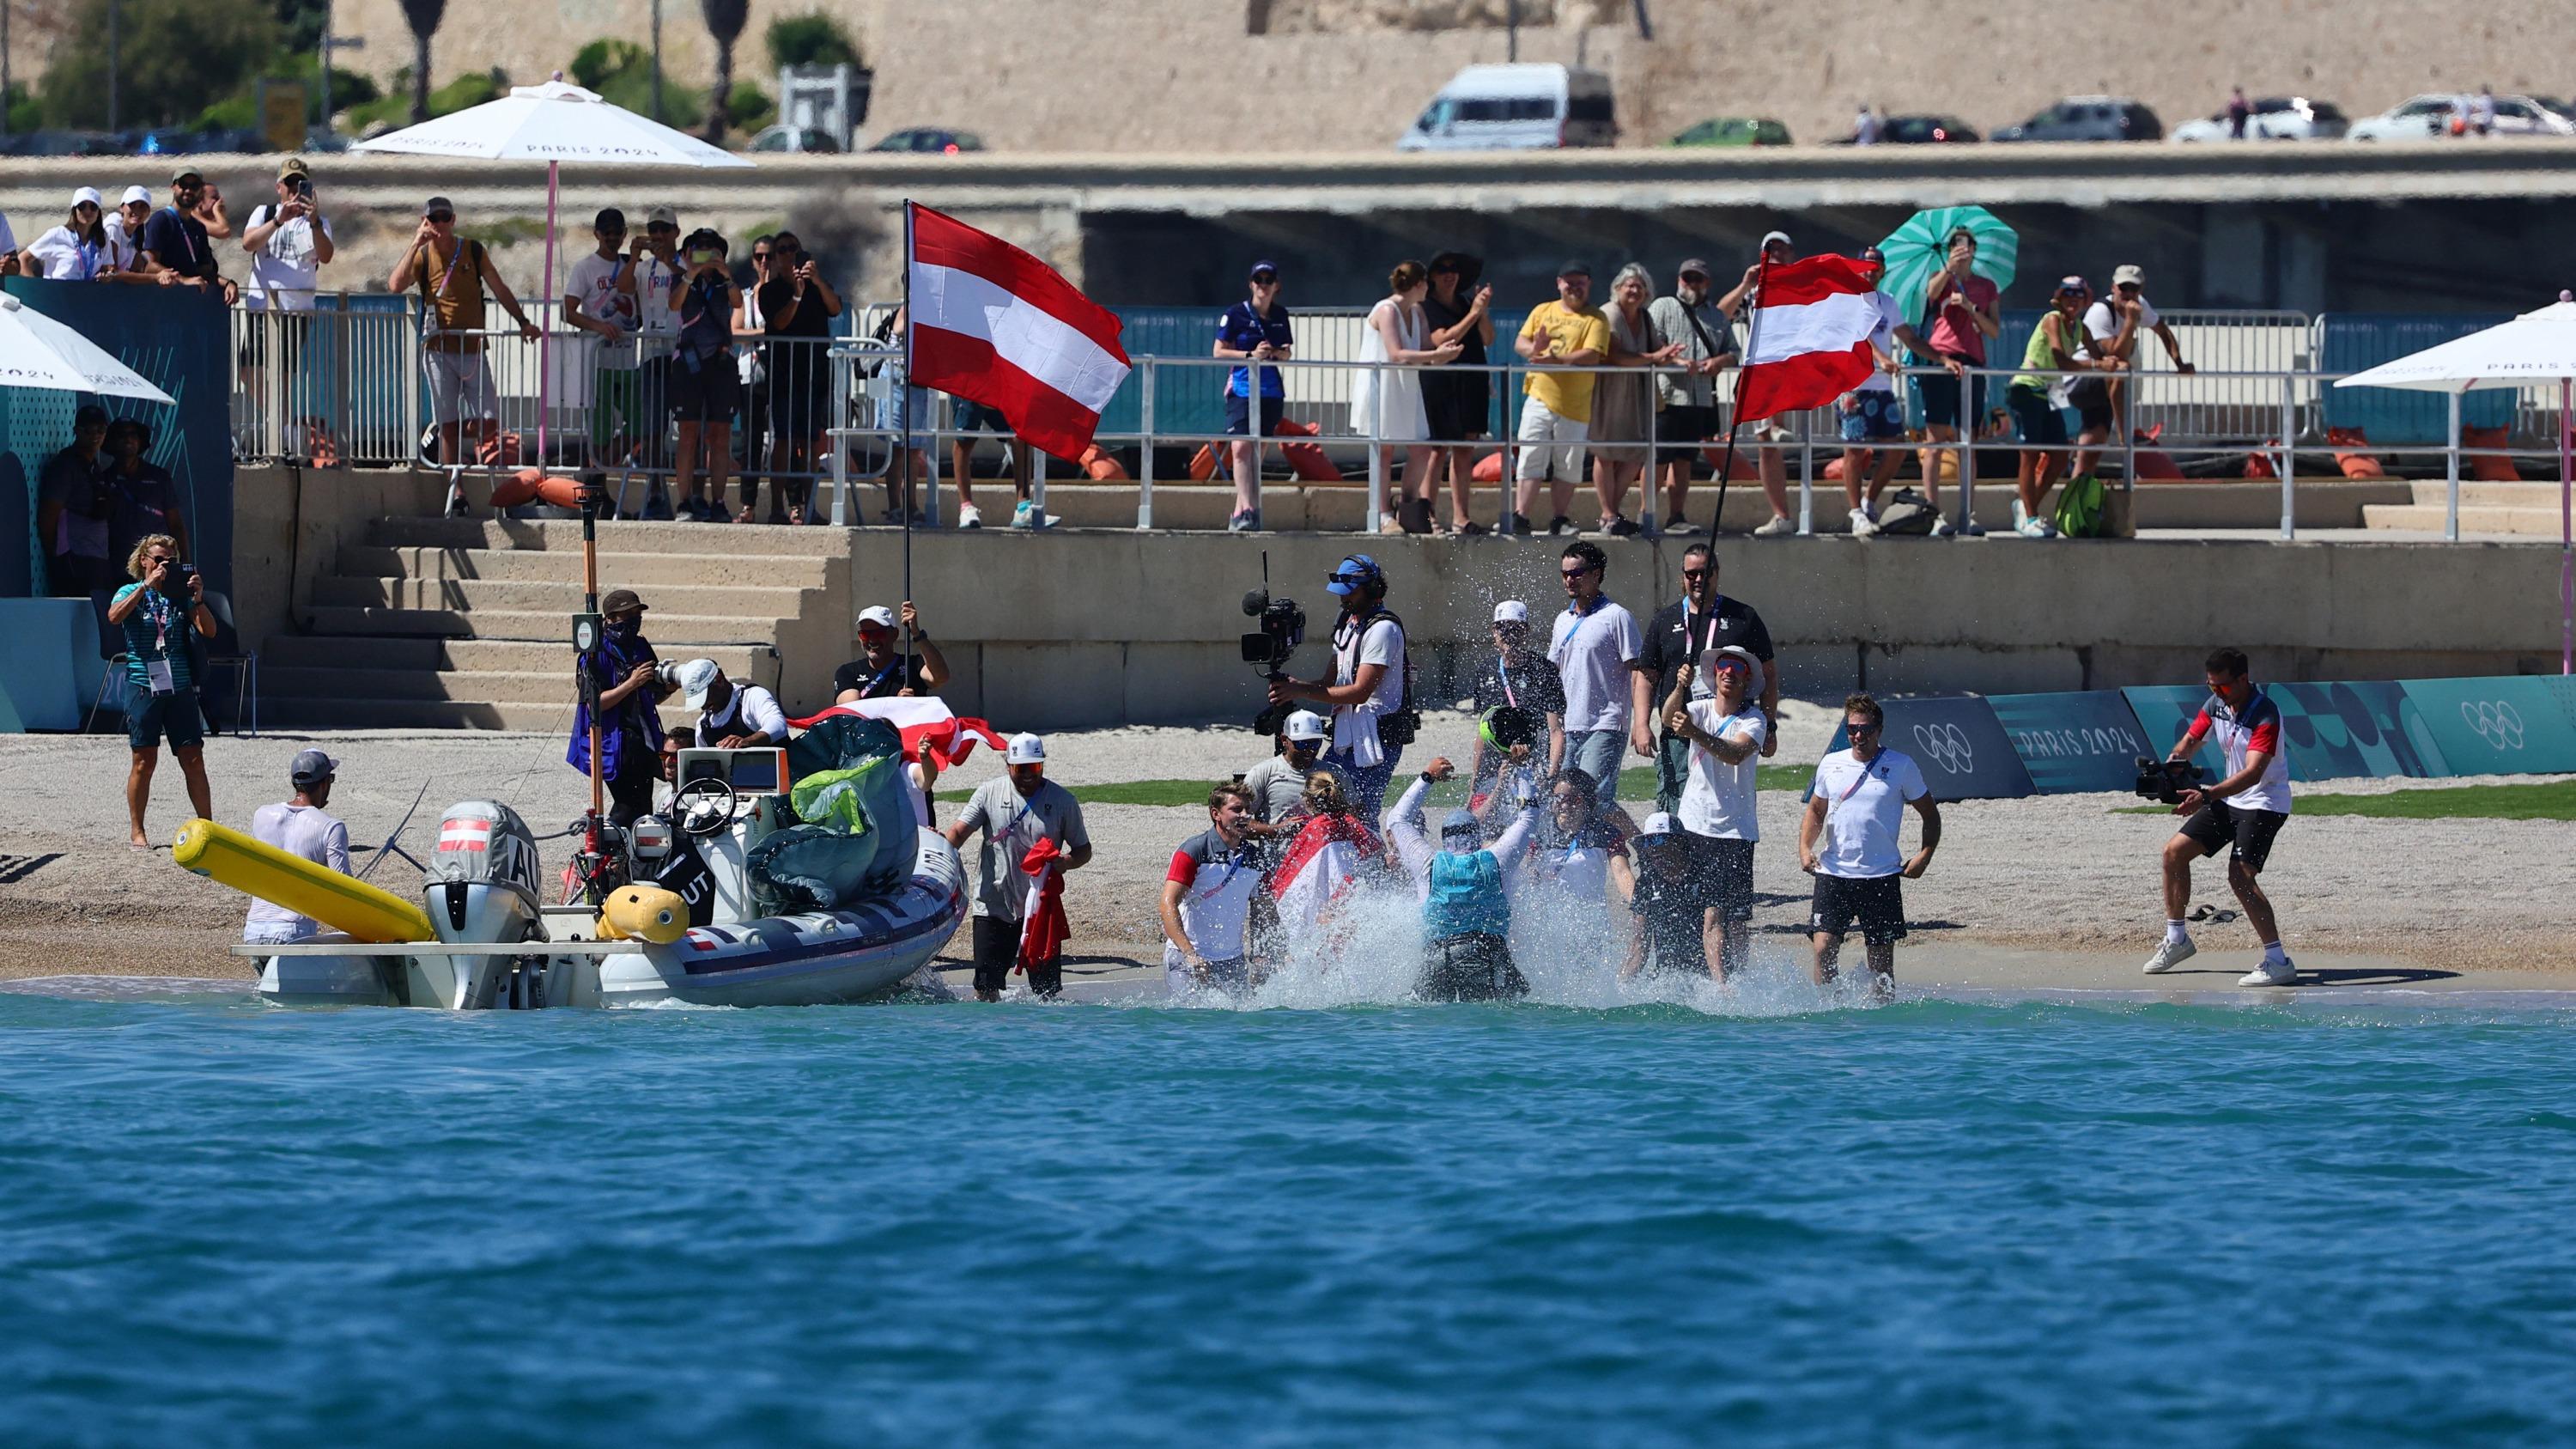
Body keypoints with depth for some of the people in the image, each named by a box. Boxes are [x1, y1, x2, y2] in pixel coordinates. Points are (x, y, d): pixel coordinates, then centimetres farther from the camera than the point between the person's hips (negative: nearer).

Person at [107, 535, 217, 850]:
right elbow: (114, 617, -18)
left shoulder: (180, 595, 10)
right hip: (143, 686, -2)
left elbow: (209, 631, 1)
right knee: (145, 761, 0)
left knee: (193, 760, 1)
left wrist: (198, 599, -14)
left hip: (180, 688, 2)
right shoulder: (132, 593, 4)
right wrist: (147, 586, -23)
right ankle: (137, 832, 9)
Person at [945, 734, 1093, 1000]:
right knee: (985, 988, 0)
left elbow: (1083, 850, 6)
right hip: (994, 906, 0)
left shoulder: (1062, 801, 0)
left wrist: (1063, 863, -17)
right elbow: (959, 830, -8)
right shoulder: (989, 793, 0)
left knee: (1047, 990, 2)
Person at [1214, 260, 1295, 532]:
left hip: (1271, 390, 5)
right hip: (1242, 388, -5)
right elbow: (1219, 351, -3)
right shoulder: (1235, 314, -2)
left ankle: (1241, 512, 11)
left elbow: (1288, 353, 20)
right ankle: (1247, 508, -27)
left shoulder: (1280, 316, 11)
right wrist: (1251, 355, -15)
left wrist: (1281, 354, -4)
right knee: (1242, 448, -18)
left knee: (1257, 453, 6)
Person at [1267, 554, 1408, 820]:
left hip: (1377, 737, -9)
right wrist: (1293, 684, -5)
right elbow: (1333, 682, 16)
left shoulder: (1383, 629, -14)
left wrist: (1301, 691, -18)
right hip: (1346, 737, 9)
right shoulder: (1347, 623, 16)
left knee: (1361, 818, -12)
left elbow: (1360, 691, -19)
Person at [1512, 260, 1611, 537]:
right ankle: (1520, 516, -8)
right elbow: (1519, 342, 9)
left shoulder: (1596, 319, 1)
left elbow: (1592, 356, -12)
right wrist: (1533, 349, -15)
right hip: (1540, 397, 2)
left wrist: (1556, 360, -24)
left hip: (1575, 405, -2)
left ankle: (1560, 520, 13)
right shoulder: (1542, 311, 14)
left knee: (1568, 467, 4)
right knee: (1531, 460, -6)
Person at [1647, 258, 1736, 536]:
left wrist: (1720, 361, -5)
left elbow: (1734, 353, 18)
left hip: (1700, 399, 5)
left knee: (1684, 460, 6)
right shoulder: (1663, 307, 7)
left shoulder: (1717, 317, 22)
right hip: (1666, 396, -5)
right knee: (1656, 459, -5)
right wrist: (1676, 360, -20)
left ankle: (1676, 517, 9)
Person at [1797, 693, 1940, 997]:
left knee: (1881, 960, 2)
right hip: (1833, 873, 2)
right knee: (1823, 949, -12)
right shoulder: (1831, 764, 8)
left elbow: (1930, 815, 8)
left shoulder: (1901, 766, 0)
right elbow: (1816, 811, 22)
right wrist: (1805, 847, 4)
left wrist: (1925, 855, -8)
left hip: (1881, 876, -2)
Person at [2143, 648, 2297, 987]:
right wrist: (2173, 763, -15)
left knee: (2240, 876, -24)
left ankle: (2278, 962, -23)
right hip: (2230, 798, 9)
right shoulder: (2216, 705, -1)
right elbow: (2190, 742, 9)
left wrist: (2206, 796, -46)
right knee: (2175, 851, 10)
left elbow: (2252, 773, -35)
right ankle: (2176, 940, 26)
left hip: (2264, 803, -9)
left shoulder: (2265, 715, -26)